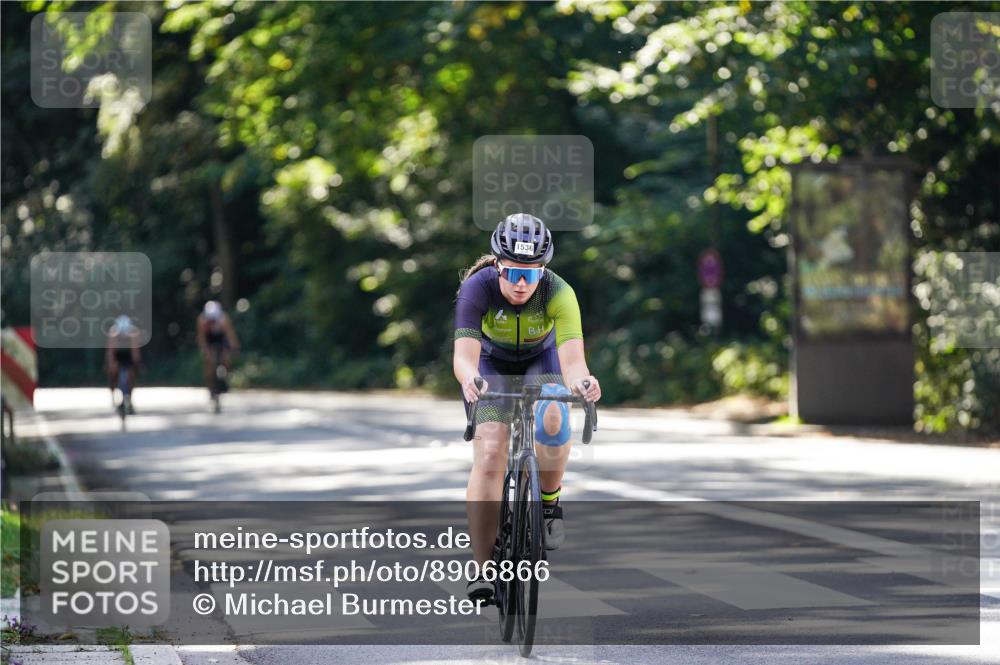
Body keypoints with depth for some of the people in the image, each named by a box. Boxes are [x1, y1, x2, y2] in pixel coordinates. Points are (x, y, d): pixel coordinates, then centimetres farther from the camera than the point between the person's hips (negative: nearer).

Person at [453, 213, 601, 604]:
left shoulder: (558, 293, -32)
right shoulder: (477, 289, -33)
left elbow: (572, 357, -43)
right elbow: (464, 354, -44)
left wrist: (580, 381, -67)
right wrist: (469, 379, -68)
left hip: (541, 360, 1)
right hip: (492, 364, 0)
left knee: (552, 421, -31)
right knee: (489, 454, -19)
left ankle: (550, 500, -2)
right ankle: (482, 569, -18)